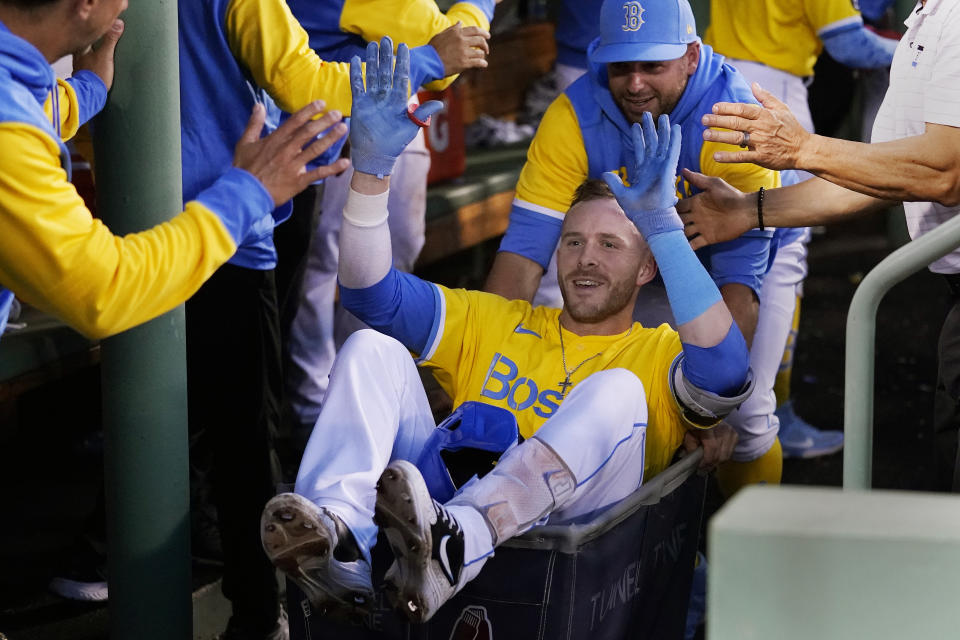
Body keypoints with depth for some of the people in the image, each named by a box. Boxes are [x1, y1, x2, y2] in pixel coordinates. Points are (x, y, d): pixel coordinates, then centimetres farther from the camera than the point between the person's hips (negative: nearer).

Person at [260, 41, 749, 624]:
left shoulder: (661, 354, 18)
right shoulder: (496, 323, 30)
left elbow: (725, 373, -8)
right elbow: (371, 292, 18)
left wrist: (664, 228, -16)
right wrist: (373, 168, 4)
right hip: (443, 502, 3)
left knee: (615, 390, -25)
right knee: (372, 349, -8)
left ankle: (448, 549, -50)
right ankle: (337, 543, -38)